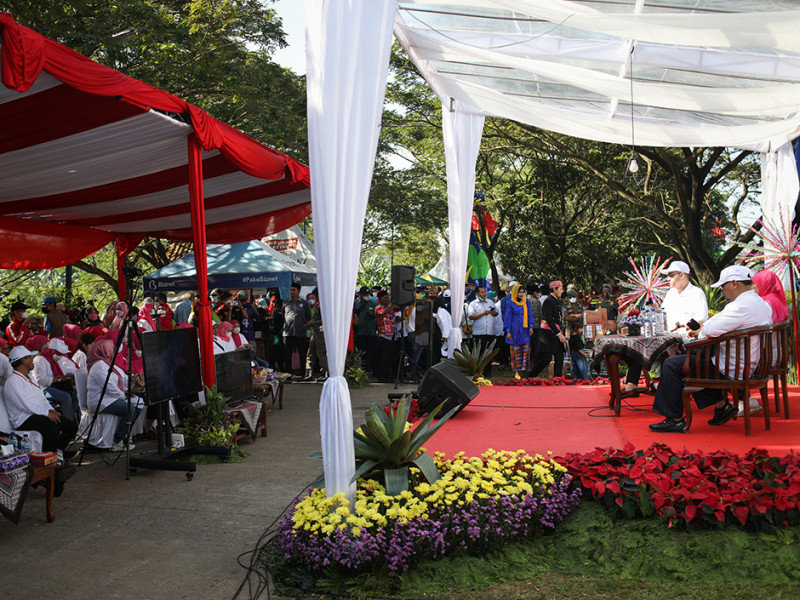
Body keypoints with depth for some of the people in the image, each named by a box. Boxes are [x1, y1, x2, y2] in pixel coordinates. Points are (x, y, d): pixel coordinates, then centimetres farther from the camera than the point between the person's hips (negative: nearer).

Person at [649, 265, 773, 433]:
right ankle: (721, 404, 22)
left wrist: (700, 332, -4)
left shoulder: (742, 306, -23)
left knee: (671, 364, -5)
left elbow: (711, 330, -27)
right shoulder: (763, 304, 10)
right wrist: (702, 331, 7)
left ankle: (675, 419, 1)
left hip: (730, 368, -10)